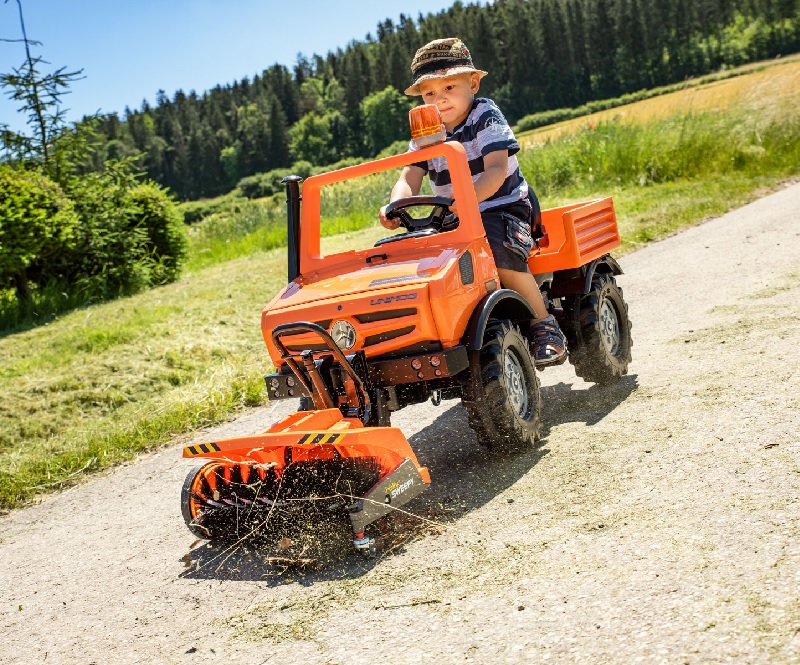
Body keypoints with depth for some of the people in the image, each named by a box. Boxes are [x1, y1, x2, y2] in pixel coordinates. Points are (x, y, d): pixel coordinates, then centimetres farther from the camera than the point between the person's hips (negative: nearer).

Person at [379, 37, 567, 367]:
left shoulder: (486, 116, -6)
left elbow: (497, 170, -21)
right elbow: (410, 177, -7)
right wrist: (395, 206, -31)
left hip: (503, 208, -6)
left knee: (499, 253, -35)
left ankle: (545, 327, -17)